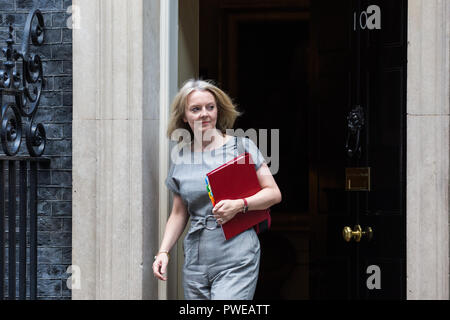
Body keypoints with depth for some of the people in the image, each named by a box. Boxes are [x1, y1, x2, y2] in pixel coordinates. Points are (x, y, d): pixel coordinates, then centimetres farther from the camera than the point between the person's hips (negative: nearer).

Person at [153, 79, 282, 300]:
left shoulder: (241, 147, 0)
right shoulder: (180, 161, 11)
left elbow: (274, 193, 1)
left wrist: (240, 205, -15)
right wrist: (163, 251, 6)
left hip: (236, 261, -4)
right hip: (195, 262, 4)